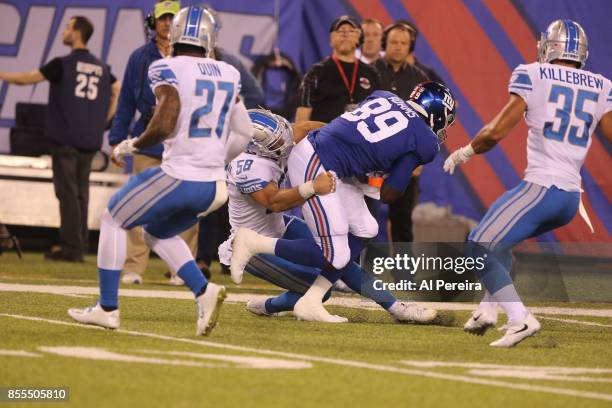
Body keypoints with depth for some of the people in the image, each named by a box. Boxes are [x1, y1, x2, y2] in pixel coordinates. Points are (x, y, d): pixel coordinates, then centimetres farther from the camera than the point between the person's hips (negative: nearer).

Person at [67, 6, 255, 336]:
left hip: (177, 178, -6)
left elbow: (164, 125, -21)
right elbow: (244, 134, 13)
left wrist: (132, 145, -3)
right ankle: (204, 292, 7)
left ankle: (107, 308, 17)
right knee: (157, 233, 28)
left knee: (113, 221, 16)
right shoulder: (228, 75, 9)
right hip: (215, 187, 6)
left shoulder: (168, 70, -10)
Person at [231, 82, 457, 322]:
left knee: (365, 230, 15)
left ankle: (310, 303, 14)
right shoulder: (425, 143, -2)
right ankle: (253, 243, 1)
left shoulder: (385, 97, 15)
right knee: (334, 258, -3)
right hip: (315, 168, -9)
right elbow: (388, 195, 0)